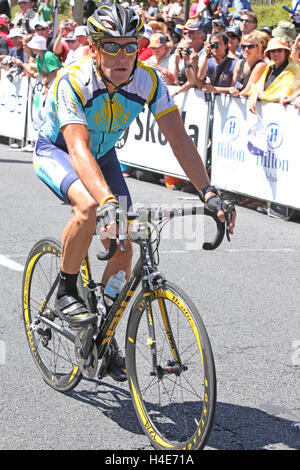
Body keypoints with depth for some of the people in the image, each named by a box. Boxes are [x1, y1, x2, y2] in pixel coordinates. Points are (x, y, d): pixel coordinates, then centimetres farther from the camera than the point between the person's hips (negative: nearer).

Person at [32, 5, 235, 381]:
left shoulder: (148, 81, -23)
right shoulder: (73, 81, -35)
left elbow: (178, 138, -25)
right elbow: (78, 150, -47)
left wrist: (208, 193, -37)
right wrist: (108, 202, -62)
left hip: (103, 155, 5)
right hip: (56, 152, -5)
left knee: (123, 250, -4)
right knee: (89, 207, -37)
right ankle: (66, 293, -12)